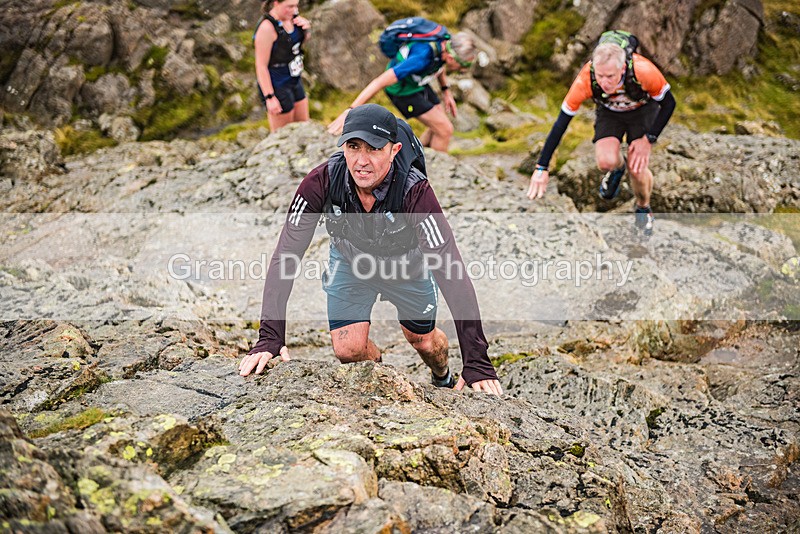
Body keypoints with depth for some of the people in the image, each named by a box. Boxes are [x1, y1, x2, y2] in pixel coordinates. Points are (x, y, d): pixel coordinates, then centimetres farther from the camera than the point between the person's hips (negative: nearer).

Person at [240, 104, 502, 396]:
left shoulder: (414, 191, -40)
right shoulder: (321, 182, -34)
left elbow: (452, 272, -41)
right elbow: (286, 256, -31)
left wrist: (477, 363, -45)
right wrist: (270, 338, -39)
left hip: (407, 264, -1)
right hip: (350, 261, 1)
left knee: (423, 341, 14)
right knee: (348, 350, -9)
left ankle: (444, 380, 52)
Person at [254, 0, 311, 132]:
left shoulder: (290, 16, -1)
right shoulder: (267, 27, -24)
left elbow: (302, 40, 18)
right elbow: (261, 65, -22)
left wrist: (306, 28, -5)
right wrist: (269, 97, -23)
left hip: (294, 81, 9)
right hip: (276, 86, -9)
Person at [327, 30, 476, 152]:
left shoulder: (446, 42, -17)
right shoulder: (421, 59, -40)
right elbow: (381, 81, -41)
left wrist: (446, 91, 9)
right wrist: (350, 111, -43)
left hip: (416, 82, 8)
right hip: (402, 91, -8)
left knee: (439, 127, 14)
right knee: (445, 130, -5)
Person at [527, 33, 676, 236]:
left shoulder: (642, 71, -38)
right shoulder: (585, 80, -36)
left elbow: (669, 103, -19)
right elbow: (561, 123, -28)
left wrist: (648, 139, -23)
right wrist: (542, 168, -28)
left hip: (643, 109, -1)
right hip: (609, 112, 1)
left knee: (637, 168, -16)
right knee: (606, 161, -24)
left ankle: (643, 209, 18)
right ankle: (617, 169, 15)